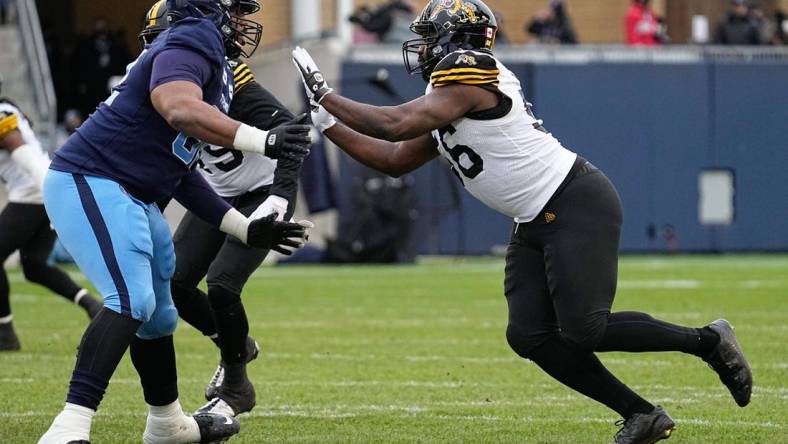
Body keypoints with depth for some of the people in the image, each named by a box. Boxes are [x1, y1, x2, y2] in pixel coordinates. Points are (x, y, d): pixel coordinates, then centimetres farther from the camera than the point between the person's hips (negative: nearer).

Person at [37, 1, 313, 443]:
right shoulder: (194, 41, -13)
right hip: (90, 184, -11)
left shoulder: (218, 67, 18)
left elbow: (180, 171, 22)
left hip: (132, 199, 11)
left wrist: (246, 228, 22)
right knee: (131, 301, -24)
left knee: (156, 312, 23)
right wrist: (263, 141, -36)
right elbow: (179, 109, -35)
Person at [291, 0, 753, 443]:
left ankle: (707, 340, 2)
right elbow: (396, 160, 22)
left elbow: (397, 125, -21)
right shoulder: (445, 101, 16)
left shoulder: (471, 73, -14)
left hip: (577, 204, -10)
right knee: (529, 336, -1)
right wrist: (328, 124, 15)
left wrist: (326, 96, -11)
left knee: (582, 330, -16)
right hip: (537, 224, 10)